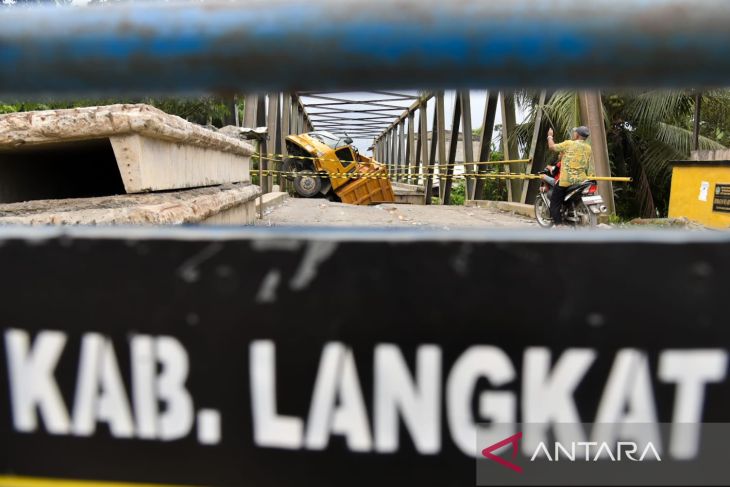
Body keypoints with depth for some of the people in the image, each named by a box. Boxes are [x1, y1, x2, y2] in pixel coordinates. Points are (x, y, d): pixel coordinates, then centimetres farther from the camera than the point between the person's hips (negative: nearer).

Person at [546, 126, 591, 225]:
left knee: (555, 202, 1)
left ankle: (558, 224, -11)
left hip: (566, 180, -6)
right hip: (582, 180, 6)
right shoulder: (588, 148, 9)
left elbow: (551, 146, 0)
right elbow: (587, 164, 14)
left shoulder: (568, 144, -6)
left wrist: (550, 136, 17)